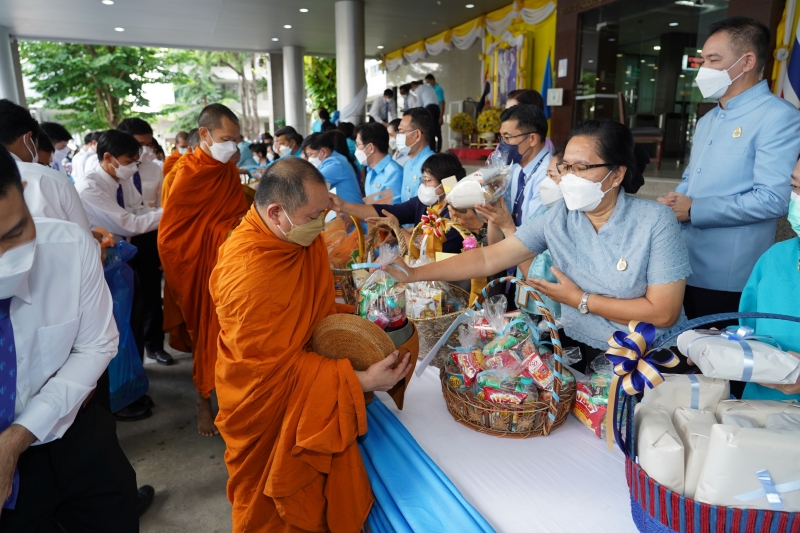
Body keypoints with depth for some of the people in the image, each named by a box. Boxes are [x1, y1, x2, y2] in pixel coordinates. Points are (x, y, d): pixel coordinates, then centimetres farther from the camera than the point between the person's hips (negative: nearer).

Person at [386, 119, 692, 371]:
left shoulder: (654, 222, -13)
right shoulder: (558, 218, -4)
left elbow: (664, 312, -16)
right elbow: (487, 259, -8)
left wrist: (580, 300, -14)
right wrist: (414, 274, -15)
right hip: (578, 349, 4)